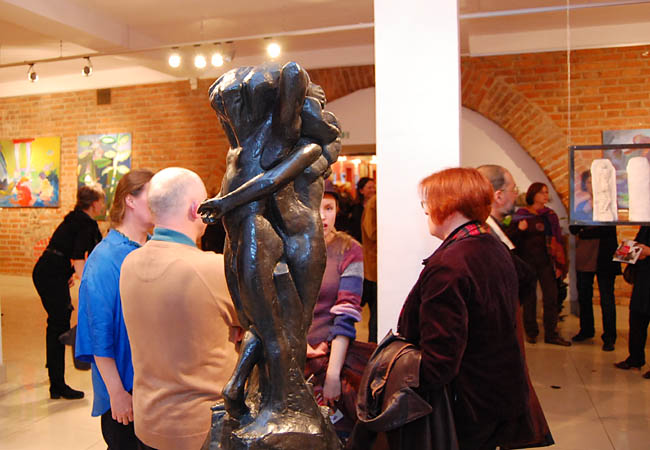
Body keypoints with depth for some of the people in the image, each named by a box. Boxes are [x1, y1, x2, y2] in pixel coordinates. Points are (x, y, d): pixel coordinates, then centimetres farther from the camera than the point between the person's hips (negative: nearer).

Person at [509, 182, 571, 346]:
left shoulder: (551, 215, 7)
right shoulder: (520, 215, 0)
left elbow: (558, 240, 7)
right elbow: (510, 238, -2)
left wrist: (560, 265, 3)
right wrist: (519, 229, -22)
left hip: (546, 261, 2)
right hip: (527, 261, -2)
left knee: (551, 297, -1)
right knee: (529, 297, 5)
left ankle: (551, 334, 8)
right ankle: (531, 332, 18)